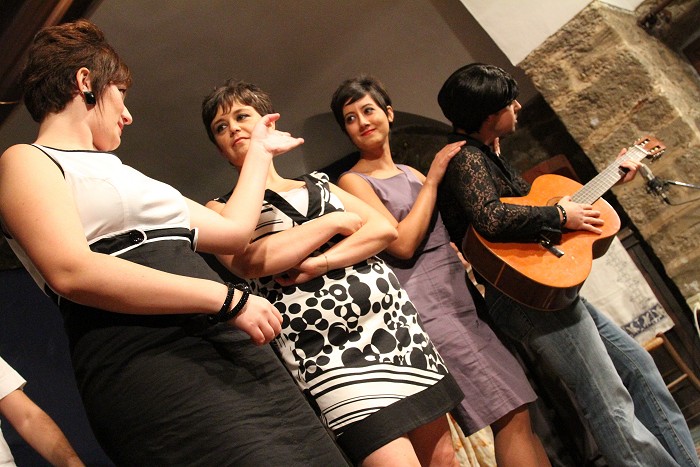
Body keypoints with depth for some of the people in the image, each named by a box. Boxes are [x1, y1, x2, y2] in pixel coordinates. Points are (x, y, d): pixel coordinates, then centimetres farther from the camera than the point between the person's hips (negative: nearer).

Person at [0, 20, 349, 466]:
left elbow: (234, 231, 28)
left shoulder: (124, 176, 30)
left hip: (236, 352, 8)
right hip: (145, 362, -7)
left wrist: (260, 152, 39)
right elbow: (71, 272, -13)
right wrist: (226, 298, -15)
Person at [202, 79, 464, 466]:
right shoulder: (222, 208, 10)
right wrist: (335, 221, -5)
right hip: (322, 345, -4)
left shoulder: (318, 184, 20)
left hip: (391, 319, 4)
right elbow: (247, 262, -12)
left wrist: (318, 264, -12)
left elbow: (385, 228, 4)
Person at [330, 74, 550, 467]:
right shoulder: (353, 181, -3)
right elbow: (402, 244, -14)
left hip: (463, 296, 8)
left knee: (520, 409, 7)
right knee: (511, 415, -9)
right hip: (426, 304, -7)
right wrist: (432, 179, -8)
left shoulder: (409, 173, 18)